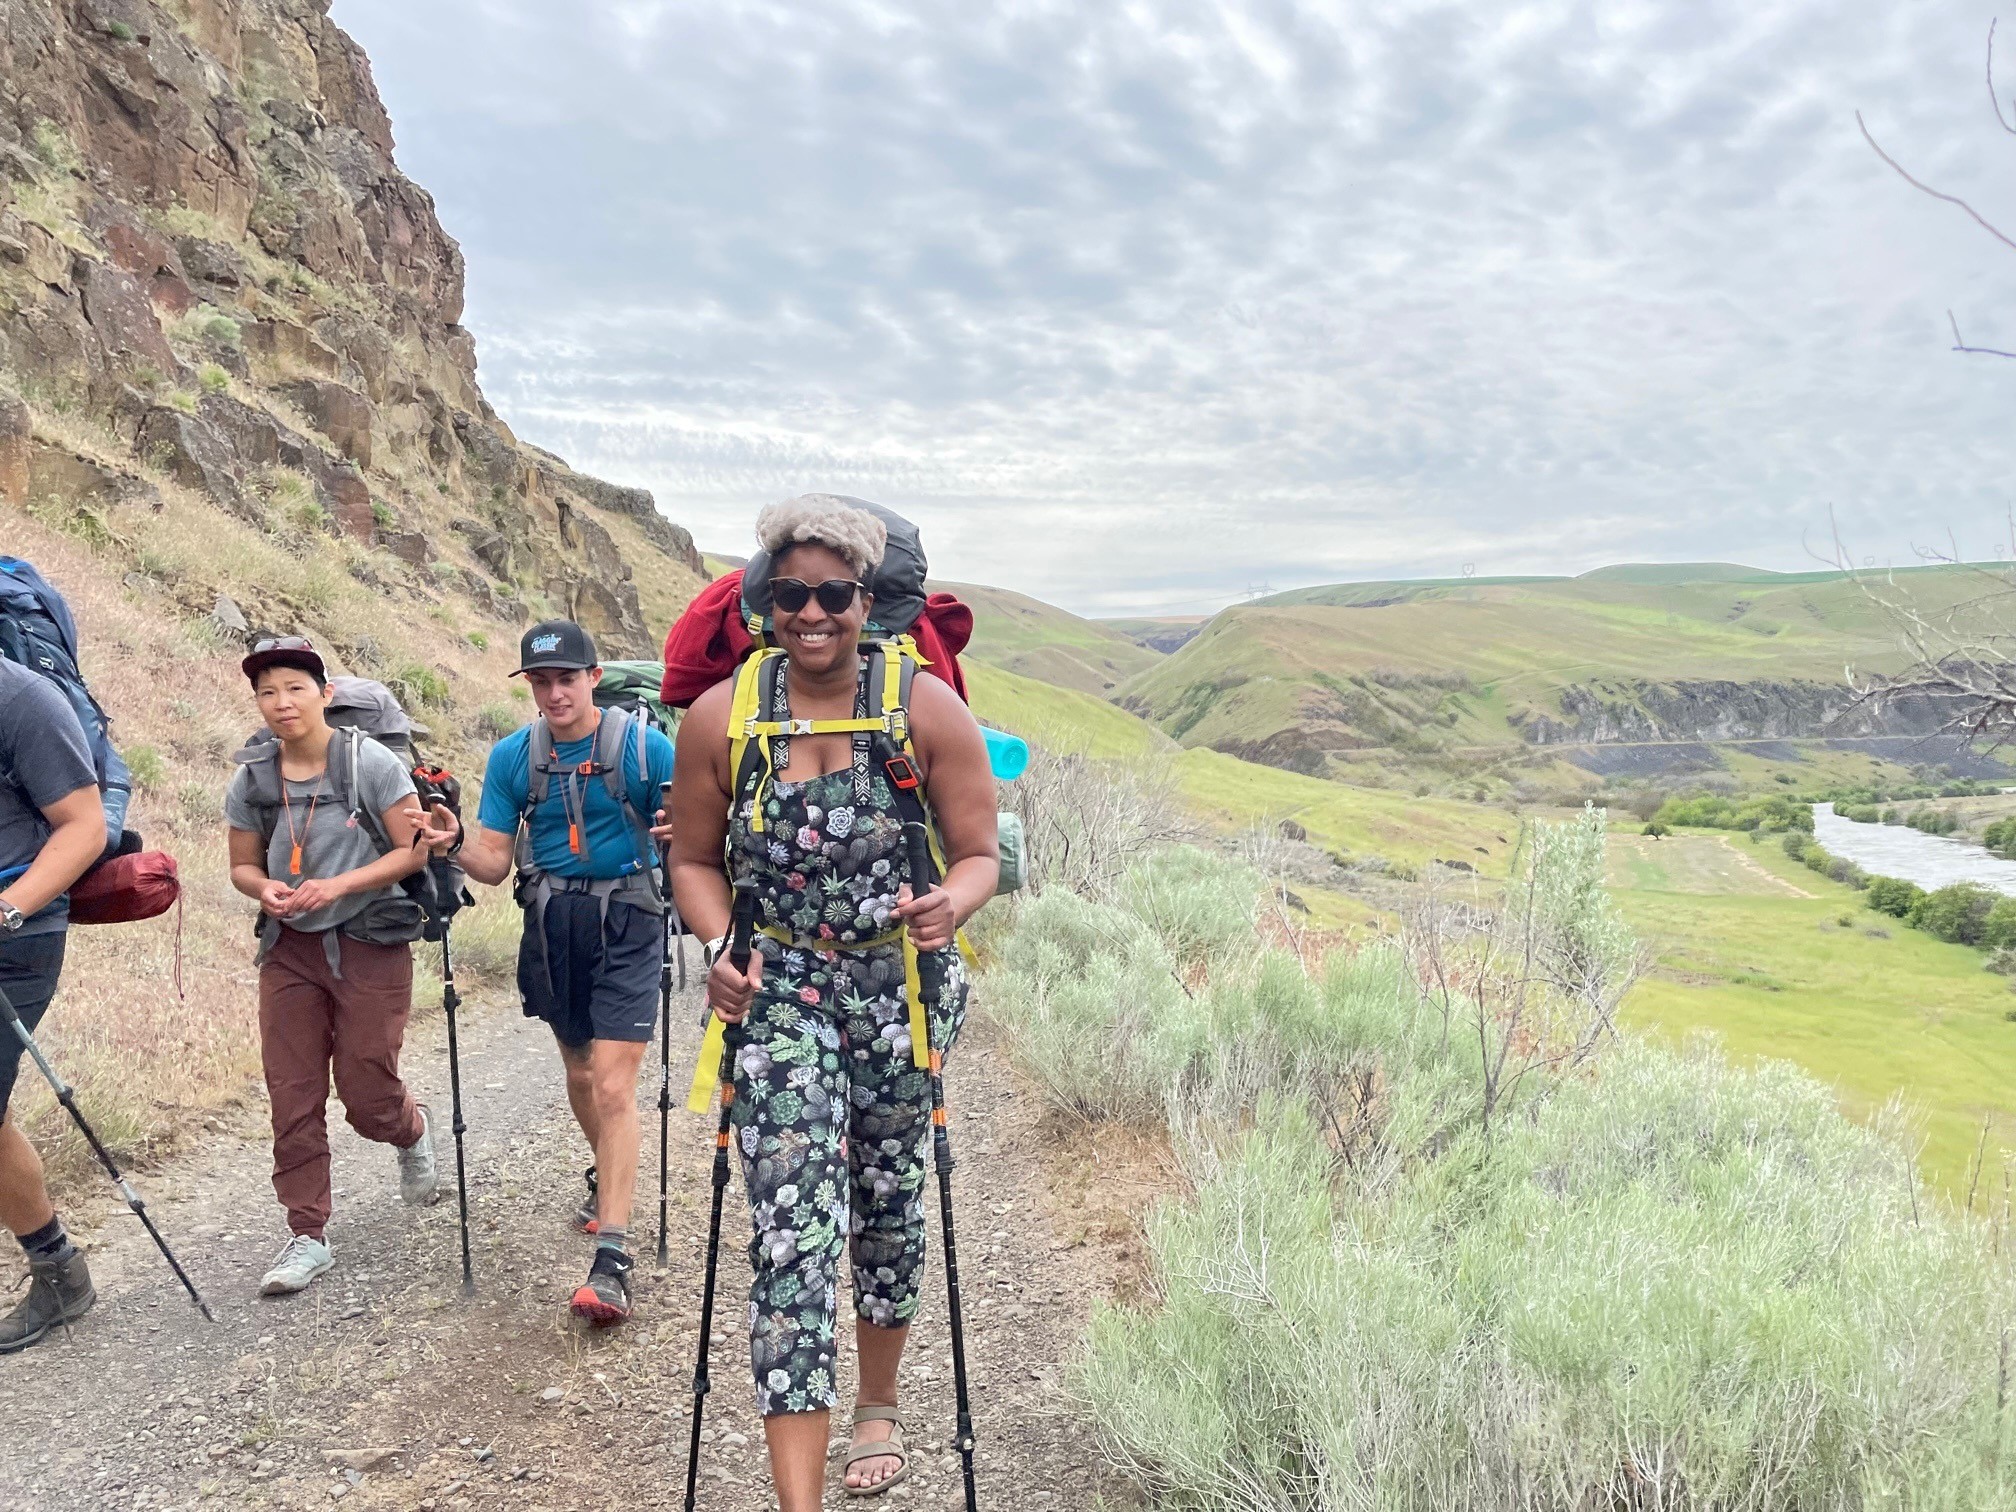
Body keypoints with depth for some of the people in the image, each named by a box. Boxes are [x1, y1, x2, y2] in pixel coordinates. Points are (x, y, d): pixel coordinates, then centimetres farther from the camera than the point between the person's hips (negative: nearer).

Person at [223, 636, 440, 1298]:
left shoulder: (370, 762, -11)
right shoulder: (252, 779, 0)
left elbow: (413, 850, -9)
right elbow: (242, 865, 11)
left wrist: (338, 885, -21)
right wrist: (263, 889, -12)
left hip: (371, 944, -3)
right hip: (289, 948, 4)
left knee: (367, 1095, 0)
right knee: (292, 1095, 2)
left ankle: (413, 1129, 36)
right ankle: (307, 1236, 14)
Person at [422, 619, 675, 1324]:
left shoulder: (644, 745, -9)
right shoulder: (513, 756, 2)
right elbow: (495, 861, 3)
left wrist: (681, 833, -28)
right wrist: (455, 843, -17)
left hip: (626, 920, -4)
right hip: (550, 921, 5)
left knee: (613, 1086, -11)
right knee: (578, 1071, 20)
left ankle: (611, 1259, -9)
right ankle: (608, 1176, 47)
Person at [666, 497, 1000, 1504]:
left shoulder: (929, 711, -9)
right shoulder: (719, 719, -5)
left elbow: (979, 855, -5)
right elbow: (694, 860, 6)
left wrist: (951, 905, -27)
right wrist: (719, 949, -12)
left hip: (901, 989, 1)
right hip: (780, 993, 0)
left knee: (888, 1203, 17)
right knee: (791, 1225, -10)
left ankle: (879, 1406, 44)